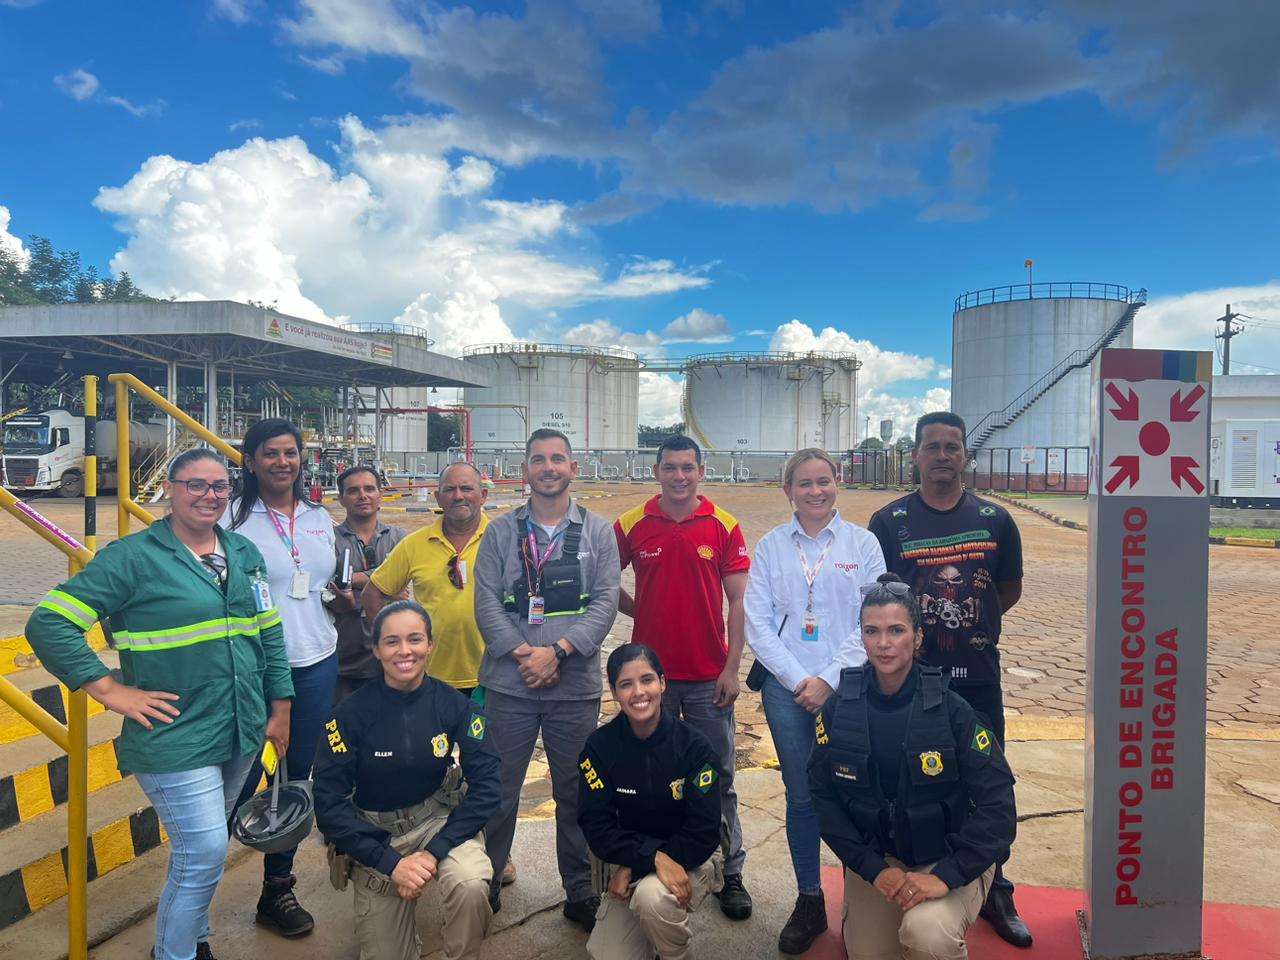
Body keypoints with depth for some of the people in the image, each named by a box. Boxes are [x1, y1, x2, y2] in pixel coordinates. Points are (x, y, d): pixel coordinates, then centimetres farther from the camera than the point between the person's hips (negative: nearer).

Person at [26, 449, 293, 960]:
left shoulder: (244, 553, 7)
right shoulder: (133, 556, -11)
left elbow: (270, 634, 13)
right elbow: (48, 624, -12)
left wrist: (281, 707, 10)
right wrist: (110, 691, -15)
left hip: (242, 732, 6)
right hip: (176, 738, -6)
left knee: (200, 847, 21)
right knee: (205, 851, -4)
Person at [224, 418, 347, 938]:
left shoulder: (319, 517, 8)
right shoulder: (233, 519, -7)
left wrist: (346, 598, -2)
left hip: (316, 665, 5)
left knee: (297, 777, 13)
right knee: (243, 778, 1)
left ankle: (278, 887, 31)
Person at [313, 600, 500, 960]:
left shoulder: (452, 703, -12)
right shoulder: (351, 713, -16)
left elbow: (486, 783, -13)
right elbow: (328, 804, -14)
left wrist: (435, 852, -21)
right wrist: (390, 862, -20)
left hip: (438, 821, 0)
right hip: (375, 835, 0)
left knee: (471, 885, -30)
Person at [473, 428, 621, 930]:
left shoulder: (598, 532, 4)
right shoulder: (501, 532, 5)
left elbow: (605, 602, -4)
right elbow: (486, 603, -1)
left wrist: (557, 652, -14)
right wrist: (522, 655, -13)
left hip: (576, 686, 0)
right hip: (508, 683, 0)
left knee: (576, 793, 11)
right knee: (498, 790, 10)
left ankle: (581, 893, 28)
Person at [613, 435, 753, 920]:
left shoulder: (724, 526, -3)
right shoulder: (631, 525, -1)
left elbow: (739, 601, -3)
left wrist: (732, 667, -6)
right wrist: (636, 609, -1)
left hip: (709, 677, -1)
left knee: (718, 781, 9)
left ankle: (730, 874, 24)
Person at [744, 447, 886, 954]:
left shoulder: (863, 543, 1)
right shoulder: (771, 546, 3)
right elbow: (758, 623, -1)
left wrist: (829, 679, -10)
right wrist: (797, 680, -8)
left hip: (847, 686, -1)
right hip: (786, 687, 1)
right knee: (800, 796, 9)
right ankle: (809, 901, 26)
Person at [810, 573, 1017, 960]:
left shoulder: (950, 709, -18)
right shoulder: (838, 709, -11)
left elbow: (997, 804, -18)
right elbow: (823, 796, -6)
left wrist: (946, 877, -25)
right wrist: (872, 869, -14)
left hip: (950, 858, -3)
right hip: (875, 857, 3)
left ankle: (942, 914, 5)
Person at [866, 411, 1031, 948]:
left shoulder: (995, 520, 1)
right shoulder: (889, 521, -4)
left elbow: (1010, 589, 11)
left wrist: (970, 622, 3)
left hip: (978, 678, 2)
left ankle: (995, 894, 31)